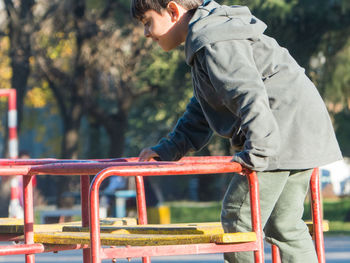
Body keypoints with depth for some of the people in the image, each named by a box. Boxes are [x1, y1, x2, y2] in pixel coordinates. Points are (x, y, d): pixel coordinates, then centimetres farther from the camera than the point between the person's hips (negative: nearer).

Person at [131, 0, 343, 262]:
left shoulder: (214, 43, -14)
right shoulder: (201, 42, 22)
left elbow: (249, 95, -27)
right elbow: (202, 111, 30)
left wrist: (258, 151, -34)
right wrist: (167, 149, 24)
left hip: (286, 133, -11)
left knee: (238, 219, -8)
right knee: (283, 225, 12)